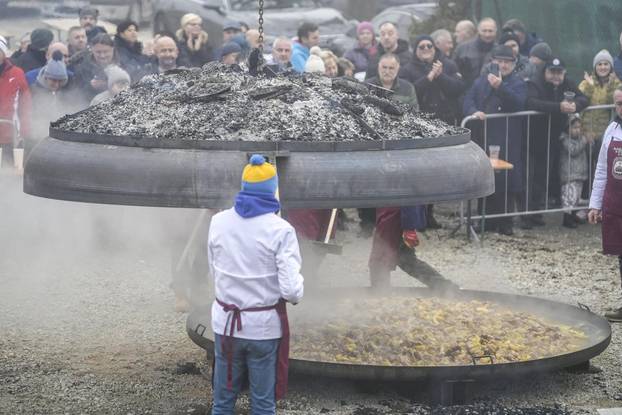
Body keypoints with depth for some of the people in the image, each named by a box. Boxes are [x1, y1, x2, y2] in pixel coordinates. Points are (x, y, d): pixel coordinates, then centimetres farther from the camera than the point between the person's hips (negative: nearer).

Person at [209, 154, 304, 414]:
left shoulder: (218, 222, -5)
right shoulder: (279, 229, -15)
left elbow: (215, 272, 7)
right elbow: (291, 290, -17)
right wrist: (297, 292, 5)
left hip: (225, 322, 3)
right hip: (264, 325, -3)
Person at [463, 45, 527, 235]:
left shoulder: (518, 83, 5)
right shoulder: (482, 81, 17)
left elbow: (518, 102, -13)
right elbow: (468, 99, 10)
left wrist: (500, 87, -26)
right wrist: (474, 111, -12)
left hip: (507, 142, -3)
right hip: (483, 138, 3)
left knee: (505, 180, -7)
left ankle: (504, 222, 1)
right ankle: (487, 219, 14)